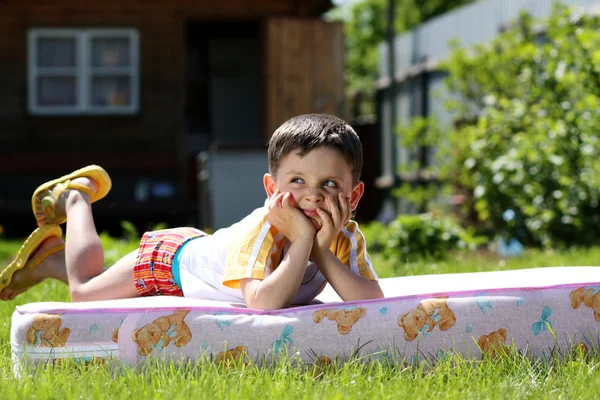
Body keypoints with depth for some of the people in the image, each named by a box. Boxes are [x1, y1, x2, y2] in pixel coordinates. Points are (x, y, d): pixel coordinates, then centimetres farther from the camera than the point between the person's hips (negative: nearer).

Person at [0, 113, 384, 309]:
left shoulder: (347, 238, -27)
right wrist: (303, 239, -56)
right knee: (84, 292, 16)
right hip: (173, 258, -6)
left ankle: (50, 260, 48)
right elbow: (263, 303, -59)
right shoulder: (262, 228, -44)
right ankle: (75, 196, 37)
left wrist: (323, 252, -47)